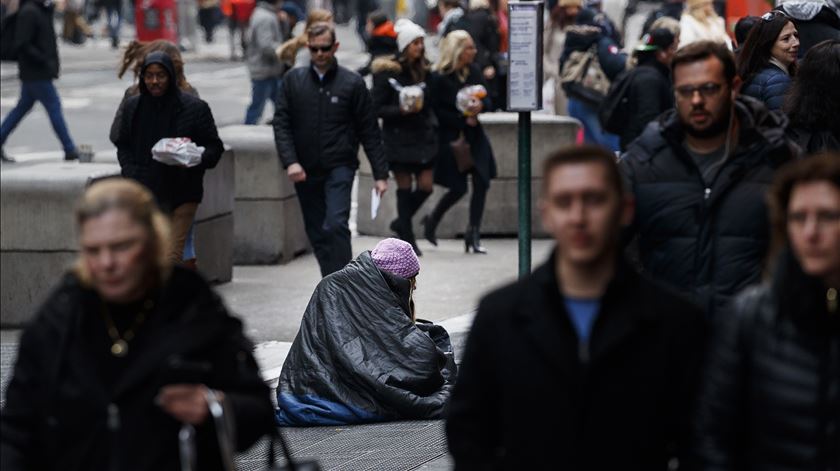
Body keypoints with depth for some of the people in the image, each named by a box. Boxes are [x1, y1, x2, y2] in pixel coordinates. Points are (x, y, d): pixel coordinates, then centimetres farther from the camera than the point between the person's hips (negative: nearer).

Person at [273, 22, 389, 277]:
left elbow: (369, 131, 1)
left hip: (339, 169, -3)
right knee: (317, 234, 8)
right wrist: (290, 161, -13)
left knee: (335, 225, -19)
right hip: (305, 171, 3)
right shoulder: (293, 80, 5)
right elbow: (281, 124, 2)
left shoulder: (352, 83, -1)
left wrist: (380, 174, -1)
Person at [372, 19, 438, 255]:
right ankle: (408, 238, 9)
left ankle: (402, 223, 24)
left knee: (426, 186, 0)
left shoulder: (424, 70, 8)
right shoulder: (388, 72, -8)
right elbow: (378, 108, -8)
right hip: (398, 137, -5)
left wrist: (432, 125, 5)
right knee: (405, 187, 1)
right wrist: (401, 110, -22)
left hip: (423, 136, 5)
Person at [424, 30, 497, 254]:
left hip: (473, 135, 5)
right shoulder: (439, 78, -13)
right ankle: (432, 221, 24)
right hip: (450, 138, -5)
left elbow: (487, 100, 7)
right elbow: (437, 111, -11)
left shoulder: (473, 71, 3)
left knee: (481, 182, -4)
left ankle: (474, 234, 6)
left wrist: (480, 105, -16)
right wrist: (464, 119, -15)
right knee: (458, 188, -3)